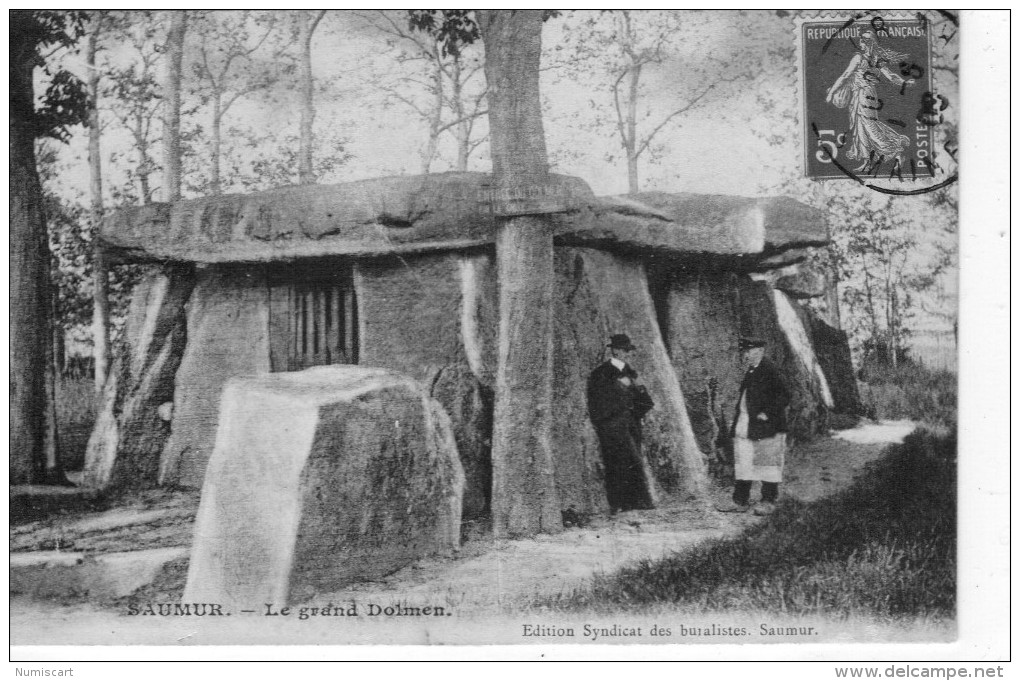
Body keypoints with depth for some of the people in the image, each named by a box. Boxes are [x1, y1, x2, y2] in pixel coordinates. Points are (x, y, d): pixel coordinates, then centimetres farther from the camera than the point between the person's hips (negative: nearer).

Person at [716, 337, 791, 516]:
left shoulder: (769, 371, -12)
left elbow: (783, 397, -15)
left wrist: (767, 414, -19)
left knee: (767, 464, 0)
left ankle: (768, 501, 8)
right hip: (744, 428, 9)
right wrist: (737, 423, 16)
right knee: (742, 465, 9)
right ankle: (740, 501, 14)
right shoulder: (750, 372, 15)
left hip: (766, 427, -9)